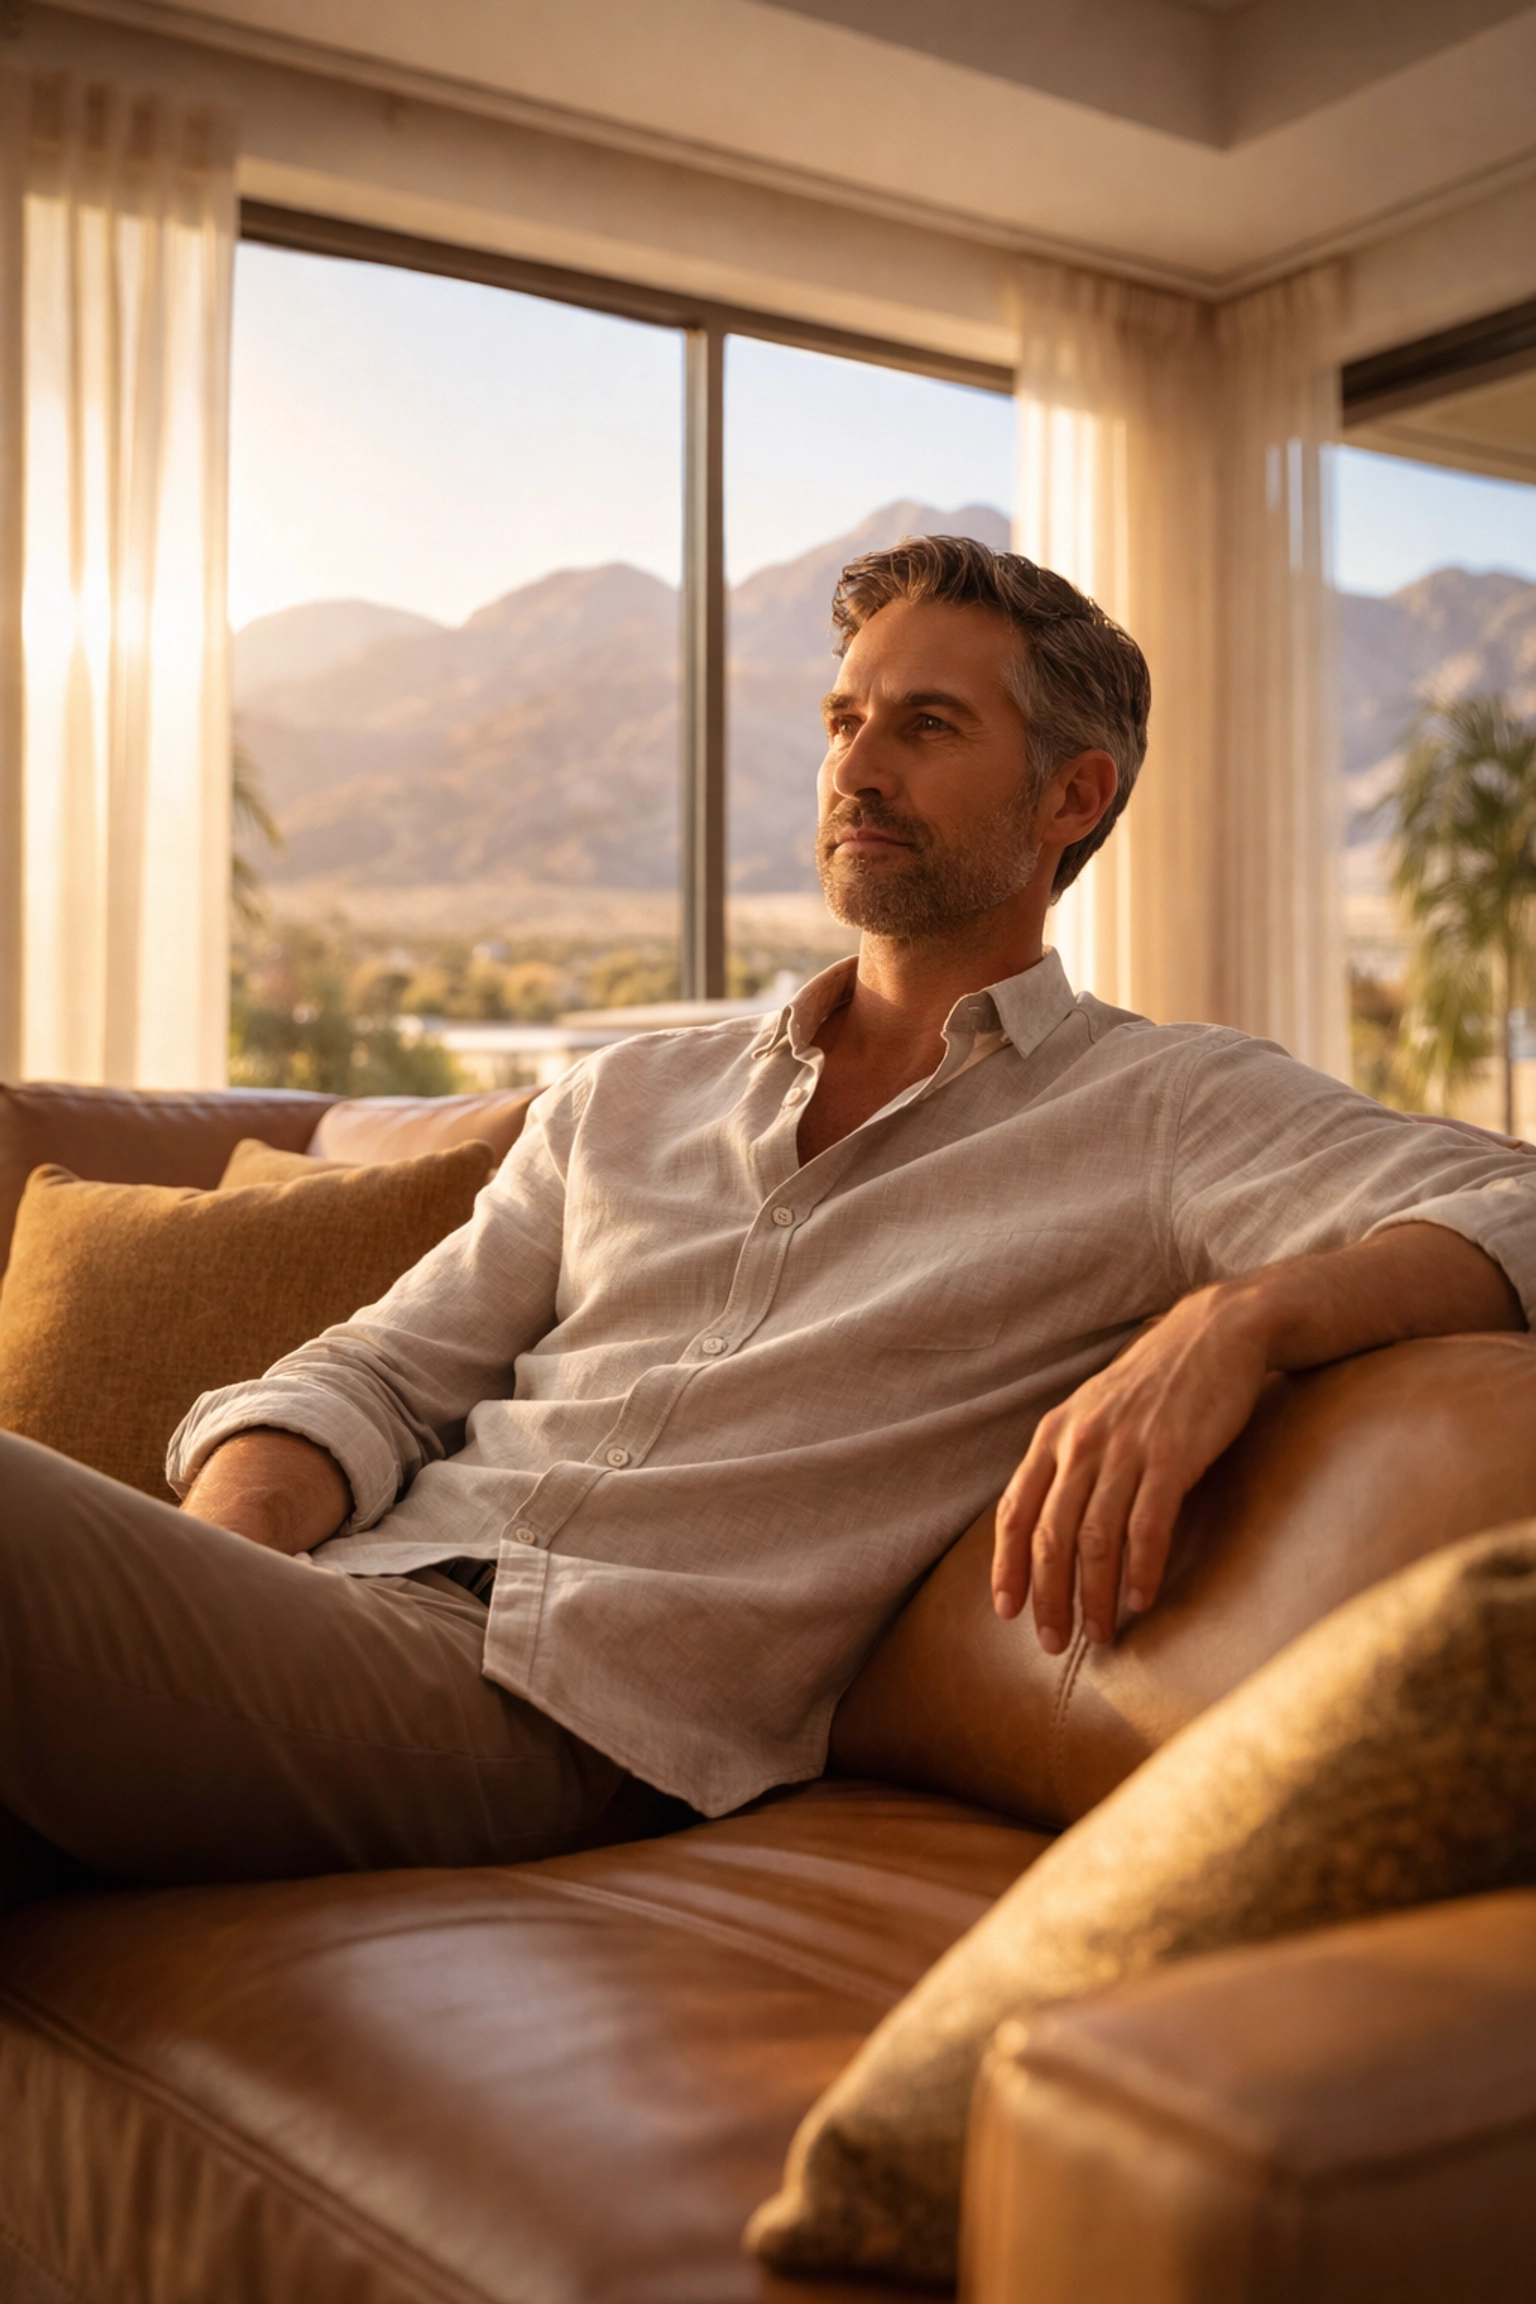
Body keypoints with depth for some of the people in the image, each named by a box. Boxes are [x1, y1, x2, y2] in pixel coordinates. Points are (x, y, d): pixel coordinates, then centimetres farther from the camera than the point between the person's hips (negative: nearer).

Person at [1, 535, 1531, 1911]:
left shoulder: (1166, 1106, 8)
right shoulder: (629, 1097, 23)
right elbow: (383, 1373, 18)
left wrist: (1235, 1319, -25)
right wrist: (206, 1570, -3)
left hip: (568, 1707, -5)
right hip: (347, 1585, 5)